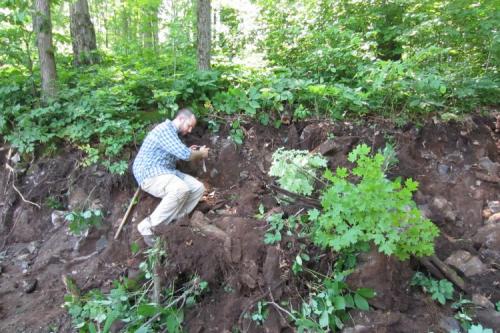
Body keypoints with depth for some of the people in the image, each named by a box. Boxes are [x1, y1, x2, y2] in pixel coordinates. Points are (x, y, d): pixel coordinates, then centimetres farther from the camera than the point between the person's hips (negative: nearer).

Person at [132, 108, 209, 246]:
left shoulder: (172, 132, 17)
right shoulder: (165, 129, -16)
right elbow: (184, 154, -23)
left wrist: (190, 152, 11)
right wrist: (201, 154, -4)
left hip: (167, 172, 10)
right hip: (150, 173, -10)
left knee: (198, 188, -3)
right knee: (180, 189, -35)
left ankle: (170, 221, -7)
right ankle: (148, 226, -21)